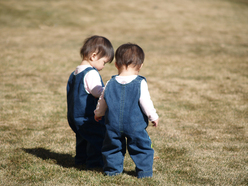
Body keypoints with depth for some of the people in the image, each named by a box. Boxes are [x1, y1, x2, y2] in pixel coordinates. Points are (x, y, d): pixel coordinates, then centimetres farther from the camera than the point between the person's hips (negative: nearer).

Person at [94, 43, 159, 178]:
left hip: (113, 124, 3)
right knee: (142, 147, 10)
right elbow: (146, 102, -9)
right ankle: (144, 171, 11)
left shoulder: (111, 83, 0)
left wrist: (98, 113, 29)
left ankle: (112, 169, 21)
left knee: (113, 147, 18)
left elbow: (102, 101, 11)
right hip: (135, 125, -3)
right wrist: (153, 117, 6)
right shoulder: (140, 83, -11)